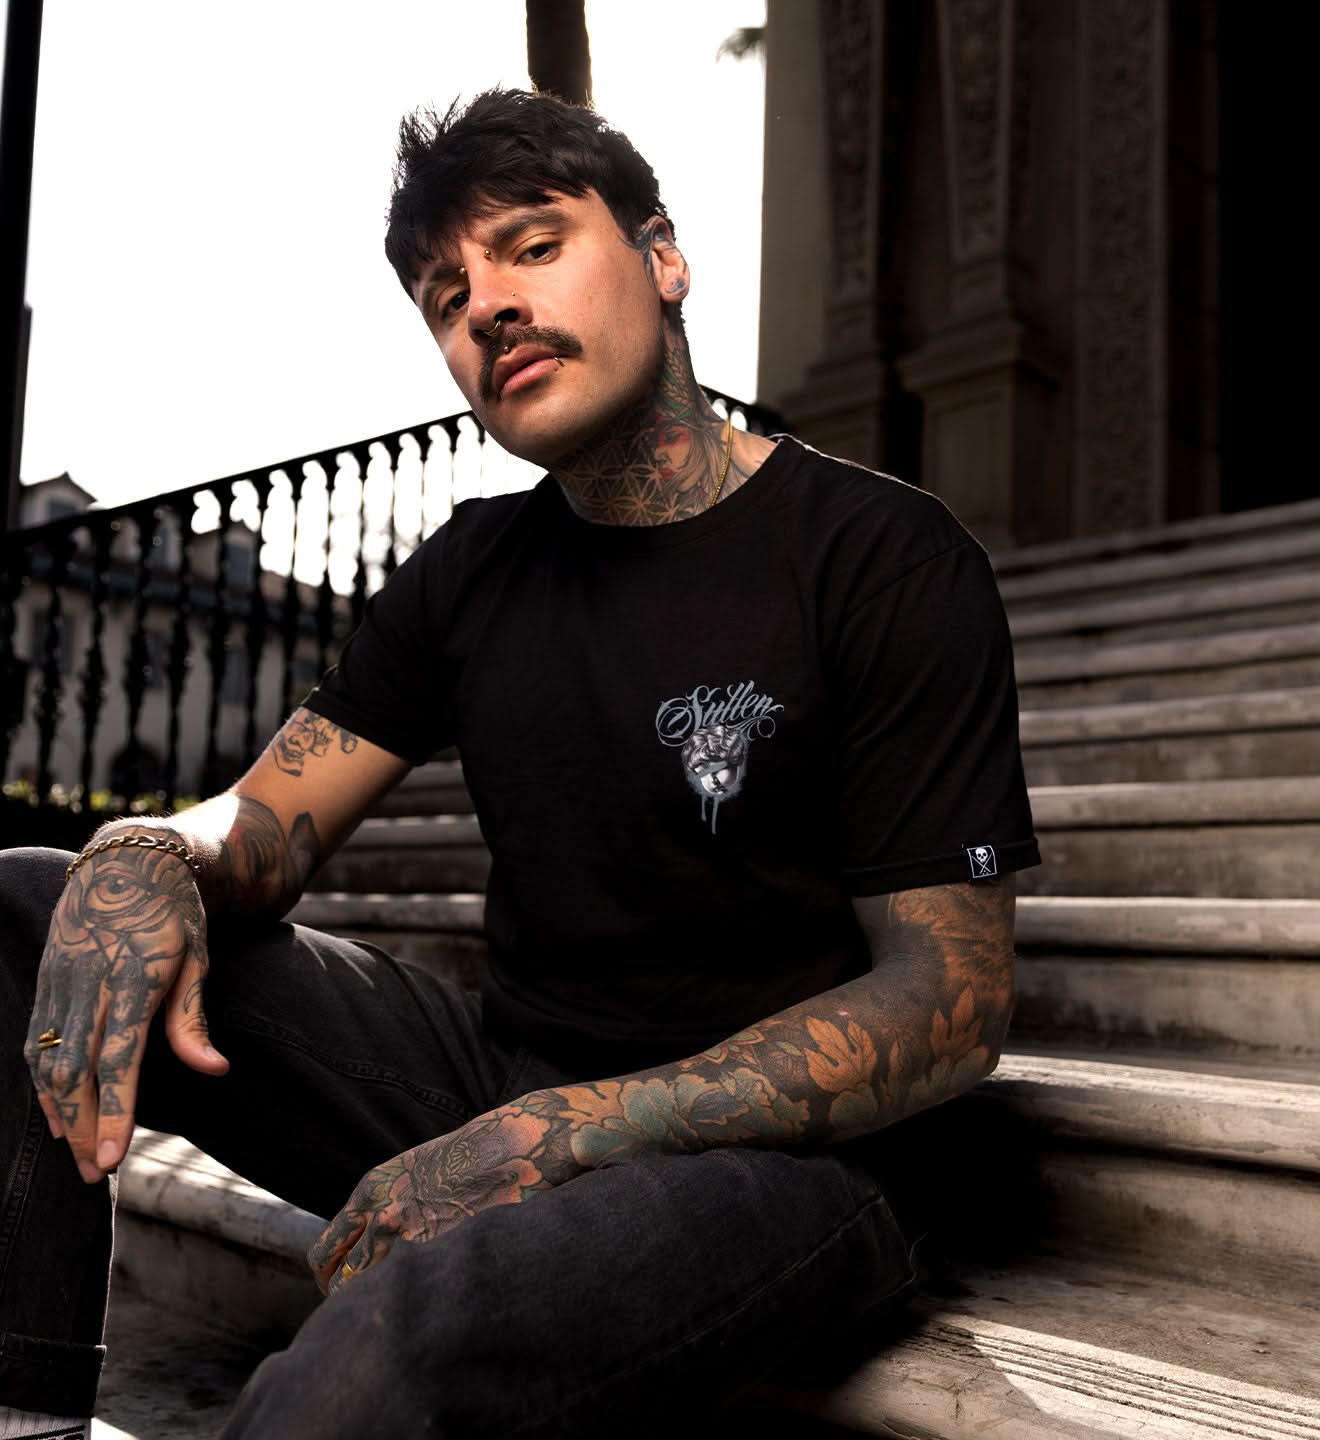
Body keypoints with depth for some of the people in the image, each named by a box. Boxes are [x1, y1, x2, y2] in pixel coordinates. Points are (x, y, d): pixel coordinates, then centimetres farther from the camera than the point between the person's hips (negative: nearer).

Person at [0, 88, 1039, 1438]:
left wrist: (560, 1135, -25)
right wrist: (149, 856, -18)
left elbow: (951, 1002, -14)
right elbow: (268, 820, 9)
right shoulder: (473, 567, 11)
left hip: (769, 1151, -6)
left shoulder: (885, 559, -10)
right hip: (500, 1072, 7)